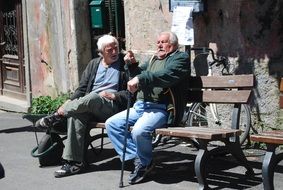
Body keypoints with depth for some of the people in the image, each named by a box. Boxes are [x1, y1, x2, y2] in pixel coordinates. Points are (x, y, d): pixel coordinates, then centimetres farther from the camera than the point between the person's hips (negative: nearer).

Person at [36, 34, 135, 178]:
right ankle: (74, 162, -28)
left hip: (112, 107, -4)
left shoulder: (125, 65, 7)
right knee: (75, 116, -29)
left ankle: (57, 115, -16)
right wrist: (70, 102, -1)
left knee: (91, 97, -36)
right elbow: (82, 88, 17)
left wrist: (114, 95, -14)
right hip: (88, 105, 4)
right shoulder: (94, 64, 21)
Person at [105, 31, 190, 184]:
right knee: (111, 124, -6)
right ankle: (137, 158, -2)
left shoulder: (181, 57, 2)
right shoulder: (153, 60, 26)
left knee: (139, 130, -33)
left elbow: (166, 75, -18)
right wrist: (132, 65, 8)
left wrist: (140, 79, -23)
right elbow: (138, 75, 28)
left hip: (160, 108, -8)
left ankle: (145, 163, -4)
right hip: (140, 106, 8)